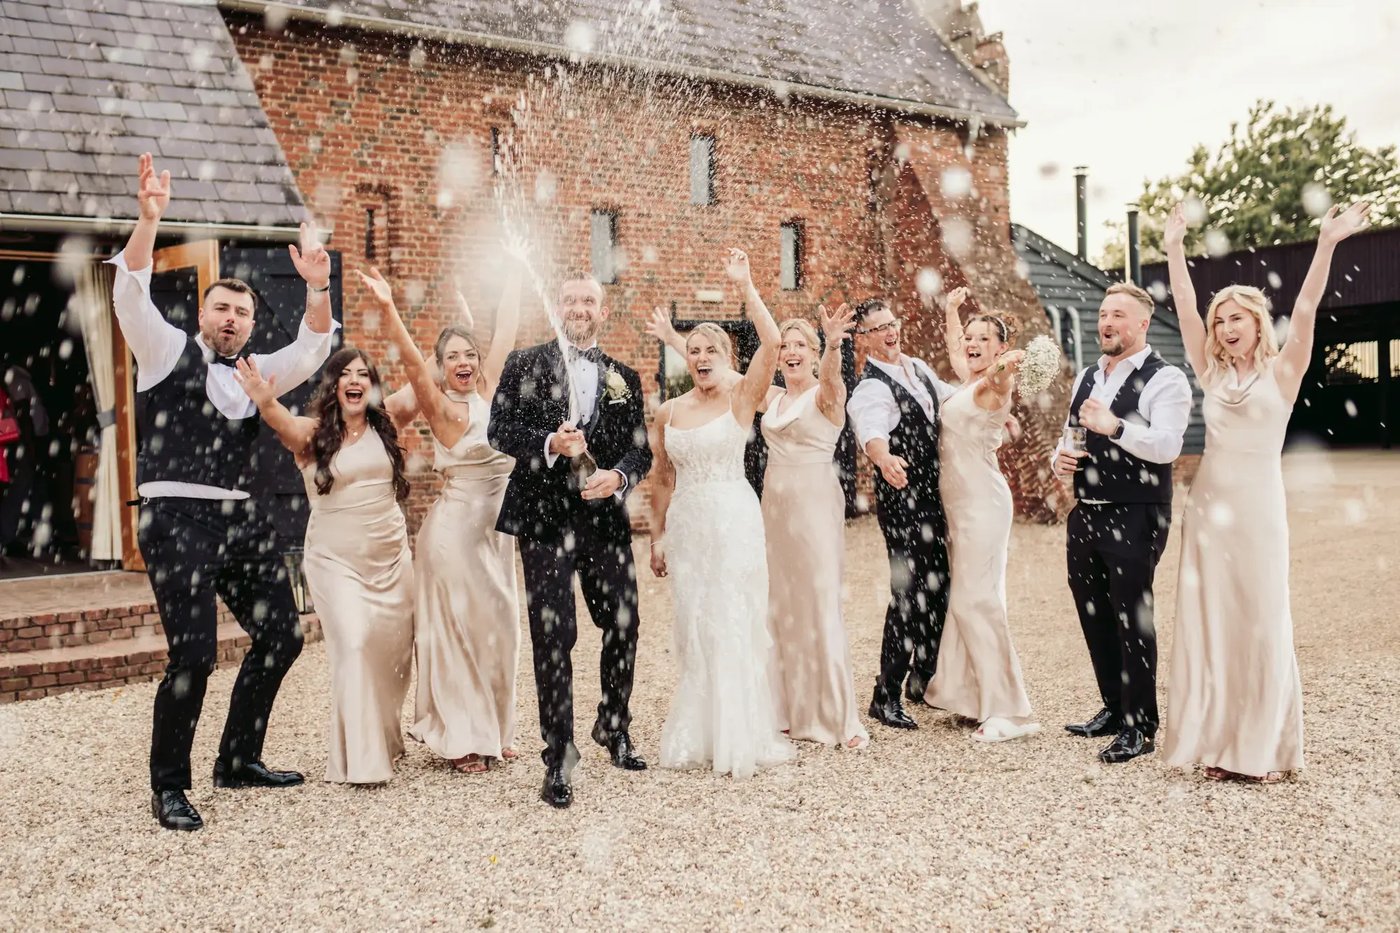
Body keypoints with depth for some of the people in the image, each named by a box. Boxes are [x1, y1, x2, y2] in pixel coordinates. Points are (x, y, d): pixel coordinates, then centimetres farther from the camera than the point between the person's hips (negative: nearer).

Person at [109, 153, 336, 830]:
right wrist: (149, 218, -24)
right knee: (194, 652, -13)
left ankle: (238, 761, 24)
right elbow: (131, 293, -10)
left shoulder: (256, 374, 18)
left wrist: (316, 288, -12)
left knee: (281, 635, 8)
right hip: (177, 518, -6)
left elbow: (310, 351, 5)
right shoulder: (167, 350, 5)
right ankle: (168, 787, 4)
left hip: (240, 519, 7)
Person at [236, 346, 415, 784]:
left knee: (393, 647, 10)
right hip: (335, 558, -4)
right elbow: (284, 424, -30)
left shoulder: (384, 427, 4)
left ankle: (384, 736, 34)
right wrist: (265, 402, -50)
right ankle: (358, 759, -7)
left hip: (391, 554, 4)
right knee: (354, 643, -16)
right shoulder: (313, 432, -8)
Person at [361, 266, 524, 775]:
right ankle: (462, 738, 12)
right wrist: (388, 310, -41)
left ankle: (494, 729, 25)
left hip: (495, 526, 6)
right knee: (456, 628, 2)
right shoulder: (439, 407, -10)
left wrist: (515, 272, 6)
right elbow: (412, 362, -27)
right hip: (455, 524, -6)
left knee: (498, 627, 12)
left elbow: (505, 332, 5)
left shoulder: (486, 392, 4)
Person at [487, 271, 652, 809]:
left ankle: (614, 729, 35)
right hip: (545, 519, -3)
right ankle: (559, 760, 10)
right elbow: (498, 430, -3)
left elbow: (641, 449, 8)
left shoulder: (624, 379, 12)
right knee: (553, 640, -1)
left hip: (606, 518, 3)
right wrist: (550, 443, -19)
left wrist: (619, 475, -13)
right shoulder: (524, 365, 5)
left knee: (624, 627, 9)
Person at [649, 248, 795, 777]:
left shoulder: (741, 399, -4)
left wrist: (745, 287, -22)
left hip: (734, 519, -4)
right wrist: (657, 536, 12)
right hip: (686, 524, 4)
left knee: (734, 626, 0)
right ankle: (698, 736, 22)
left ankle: (739, 737, 11)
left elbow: (771, 343, -20)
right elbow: (663, 481, 13)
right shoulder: (669, 412, 7)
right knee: (694, 629, 10)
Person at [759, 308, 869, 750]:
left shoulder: (826, 394, -6)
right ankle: (790, 708, 20)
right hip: (775, 502, 6)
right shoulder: (771, 398, 12)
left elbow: (829, 377, -28)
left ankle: (838, 716, 2)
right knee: (780, 605, 10)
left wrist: (833, 346, -50)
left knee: (821, 604, -5)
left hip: (816, 503, -6)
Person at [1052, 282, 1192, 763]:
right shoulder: (1086, 378, 16)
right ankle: (1114, 709, 29)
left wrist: (1113, 426, -33)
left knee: (1132, 621, -4)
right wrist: (1059, 458, 2)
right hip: (1085, 515, 8)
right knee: (1094, 618, 14)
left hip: (1134, 519, -7)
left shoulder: (1165, 379, -8)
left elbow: (1166, 445, -21)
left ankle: (1140, 727, 7)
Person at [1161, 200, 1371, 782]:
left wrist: (1326, 245, -23)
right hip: (1209, 505, 4)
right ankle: (1220, 743, 12)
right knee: (1210, 622, 4)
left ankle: (1264, 749, 10)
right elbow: (1184, 310, 5)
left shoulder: (1282, 372, 1)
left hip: (1259, 506, -4)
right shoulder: (1212, 374, 10)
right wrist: (1175, 250, 0)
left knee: (1262, 622, 1)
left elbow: (1305, 311, -12)